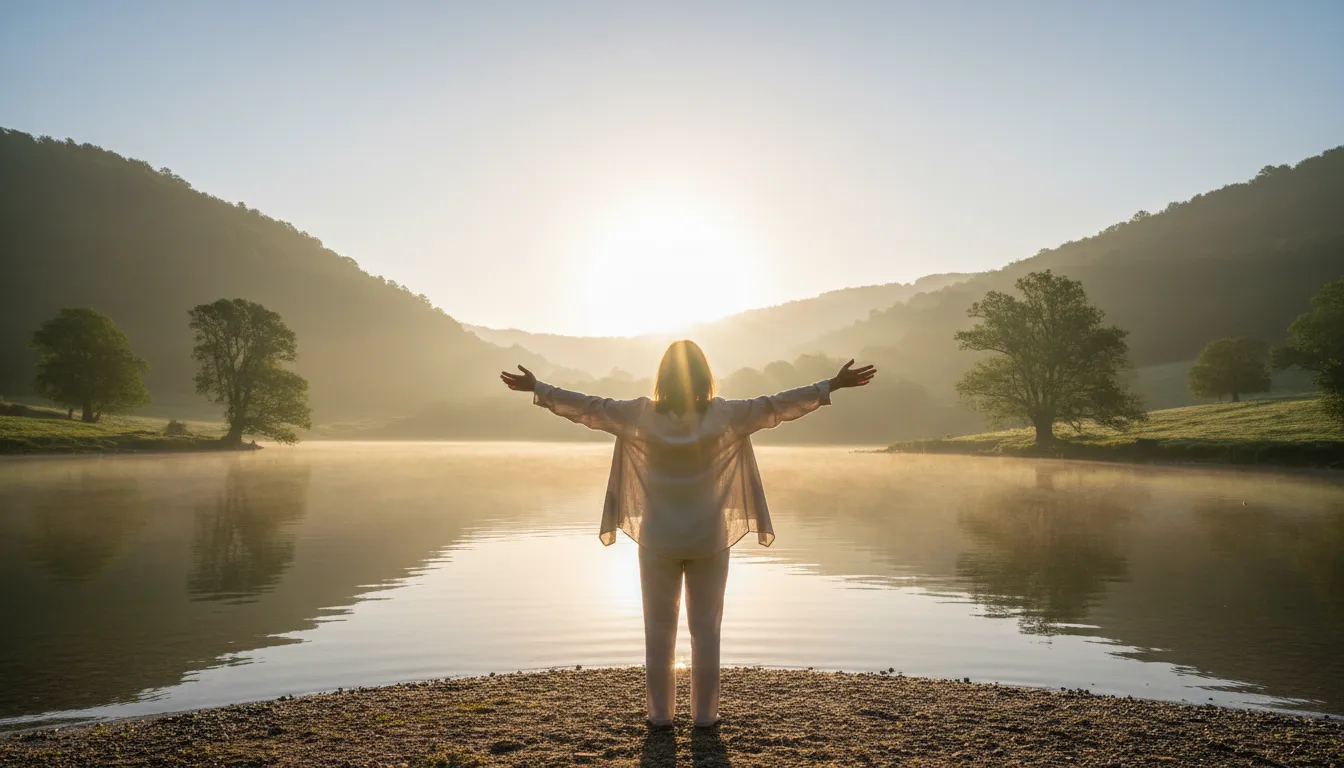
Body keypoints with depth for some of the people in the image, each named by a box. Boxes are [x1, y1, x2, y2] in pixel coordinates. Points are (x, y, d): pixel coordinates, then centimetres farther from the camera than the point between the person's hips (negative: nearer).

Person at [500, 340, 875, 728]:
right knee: (705, 628, 11)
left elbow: (589, 407, -5)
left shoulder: (642, 414, -8)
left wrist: (537, 388, 4)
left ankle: (661, 712, 17)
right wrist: (833, 386, -3)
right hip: (709, 539, 0)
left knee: (659, 628, 11)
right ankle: (704, 713, 17)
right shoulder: (723, 415, -9)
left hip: (658, 540, 0)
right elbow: (776, 405, -8)